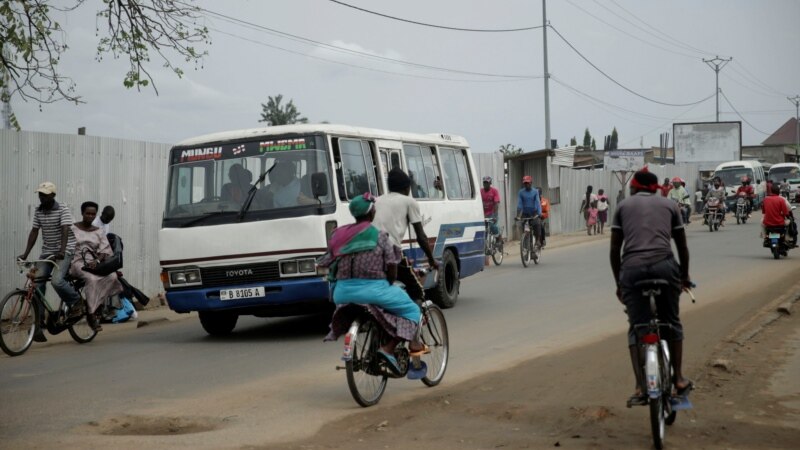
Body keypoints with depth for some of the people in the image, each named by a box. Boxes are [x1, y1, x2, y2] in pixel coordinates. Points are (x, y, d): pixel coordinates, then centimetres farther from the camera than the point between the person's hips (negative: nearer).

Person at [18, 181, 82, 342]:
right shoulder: (38, 211, 6)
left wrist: (62, 251, -36)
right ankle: (38, 326, -3)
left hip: (64, 251, -6)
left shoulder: (63, 209, -10)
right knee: (37, 285, -6)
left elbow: (65, 231, -22)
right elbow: (34, 232, 4)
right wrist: (25, 254, -5)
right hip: (46, 252, 6)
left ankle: (76, 302, 1)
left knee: (57, 280, -28)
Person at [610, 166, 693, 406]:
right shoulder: (669, 205, 21)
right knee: (671, 322, 19)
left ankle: (641, 388, -2)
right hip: (664, 266, 1)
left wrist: (618, 282, 23)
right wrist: (685, 276, 36)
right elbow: (682, 246, 23)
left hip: (632, 269, 0)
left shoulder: (623, 206, 19)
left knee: (636, 328, 6)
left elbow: (614, 249, 14)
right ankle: (679, 379, 24)